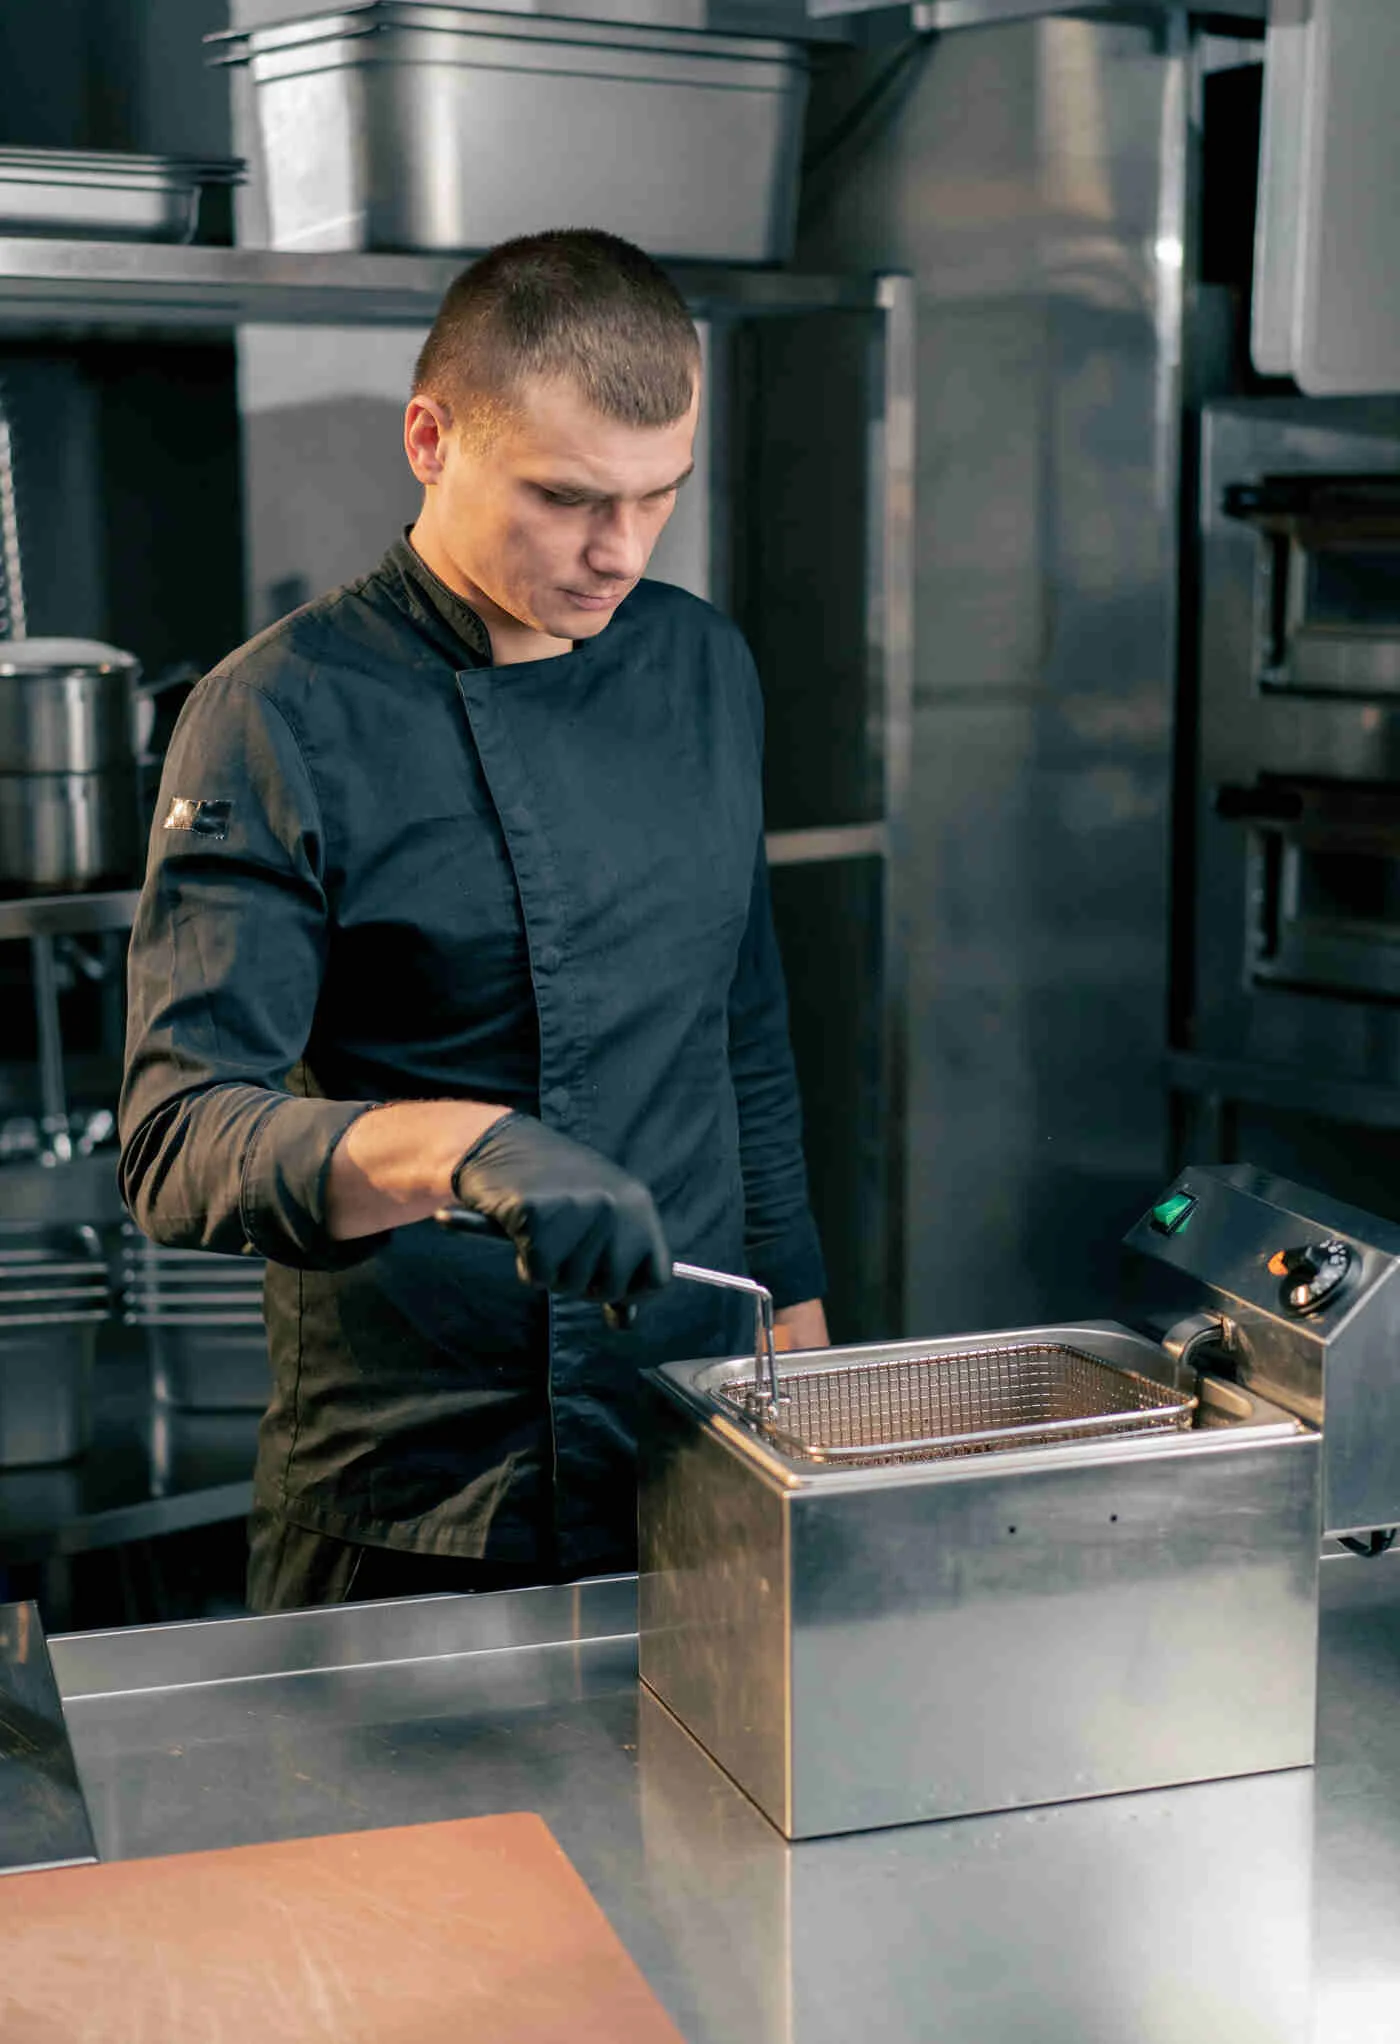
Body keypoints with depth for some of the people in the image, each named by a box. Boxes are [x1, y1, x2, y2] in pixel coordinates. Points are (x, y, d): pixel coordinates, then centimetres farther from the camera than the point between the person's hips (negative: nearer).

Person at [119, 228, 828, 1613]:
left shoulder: (702, 665, 3)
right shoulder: (279, 720, -16)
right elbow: (177, 1141, -23)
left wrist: (794, 1303, 13)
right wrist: (454, 1147, -39)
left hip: (701, 1434, 5)